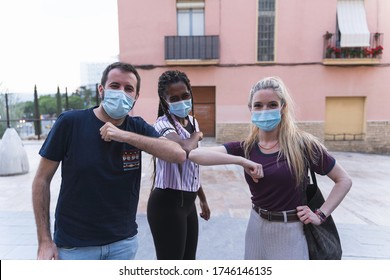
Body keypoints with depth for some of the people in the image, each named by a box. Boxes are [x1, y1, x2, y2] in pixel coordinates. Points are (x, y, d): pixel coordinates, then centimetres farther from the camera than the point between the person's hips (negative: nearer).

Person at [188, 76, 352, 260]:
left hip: (290, 232, -3)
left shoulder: (302, 143, -12)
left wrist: (321, 215, -9)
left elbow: (344, 180, -1)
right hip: (256, 229, 4)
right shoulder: (246, 147, -5)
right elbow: (195, 154, -20)